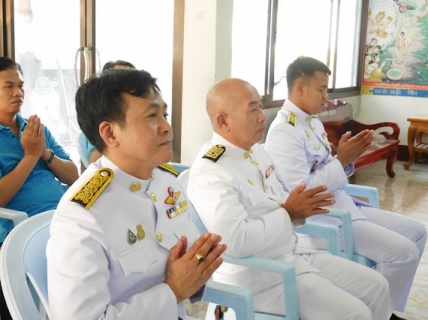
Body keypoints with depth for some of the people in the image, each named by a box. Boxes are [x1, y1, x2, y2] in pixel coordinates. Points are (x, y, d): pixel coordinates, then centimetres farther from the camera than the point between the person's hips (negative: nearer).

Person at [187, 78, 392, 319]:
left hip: (295, 255, 9)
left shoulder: (256, 150, 7)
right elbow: (236, 241, -33)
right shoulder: (209, 173, -22)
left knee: (376, 286, 9)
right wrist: (289, 214, -22)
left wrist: (302, 207, -4)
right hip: (259, 277, -9)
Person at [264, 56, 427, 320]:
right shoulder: (283, 132, -18)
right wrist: (341, 160, -19)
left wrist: (348, 158, -2)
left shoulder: (314, 122, 12)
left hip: (342, 206, 10)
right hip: (318, 218, -10)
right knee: (403, 252, -18)